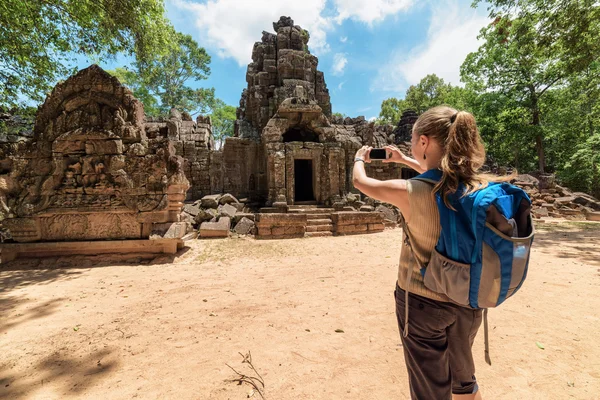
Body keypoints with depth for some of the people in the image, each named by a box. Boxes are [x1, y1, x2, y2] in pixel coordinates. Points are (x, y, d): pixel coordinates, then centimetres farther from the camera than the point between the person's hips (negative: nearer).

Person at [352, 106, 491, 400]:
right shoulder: (481, 186, -10)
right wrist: (404, 160, 22)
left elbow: (360, 181, -7)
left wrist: (360, 158, 15)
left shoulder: (410, 193, -25)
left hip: (422, 303, -5)